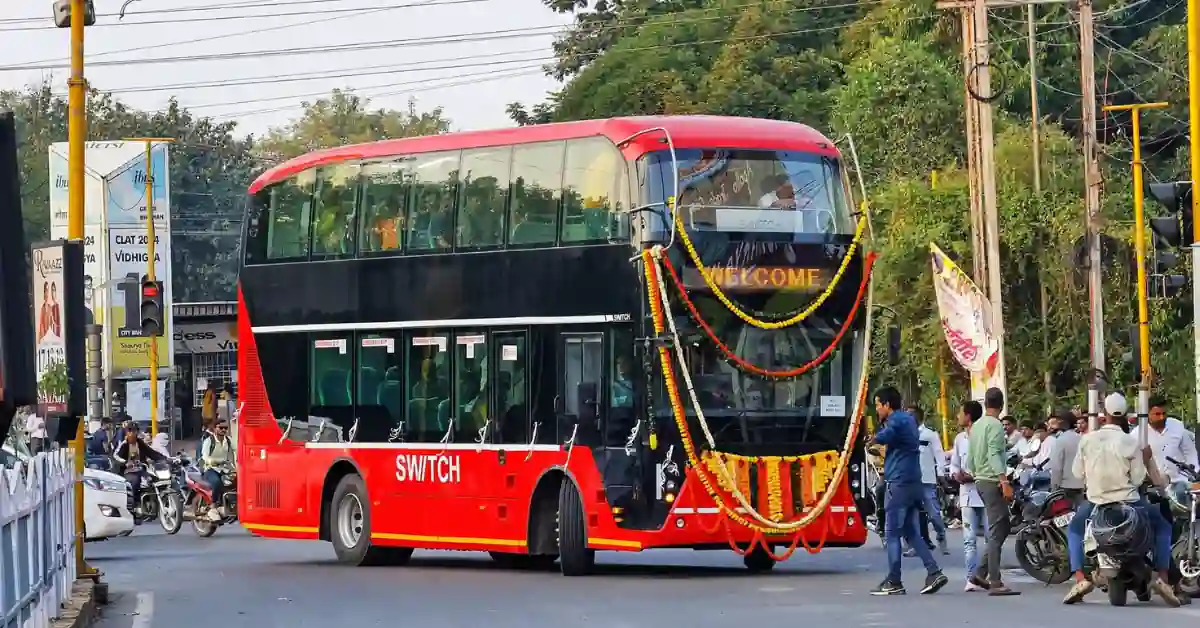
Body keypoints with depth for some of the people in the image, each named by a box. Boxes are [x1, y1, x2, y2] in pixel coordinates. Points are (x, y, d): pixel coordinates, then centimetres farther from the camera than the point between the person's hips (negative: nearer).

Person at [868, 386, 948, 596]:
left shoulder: (896, 421, -12)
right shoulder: (908, 419, 18)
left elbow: (880, 438, -26)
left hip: (899, 483, -9)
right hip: (913, 483, 9)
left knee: (893, 533, -4)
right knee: (910, 532, 13)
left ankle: (893, 582, -2)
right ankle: (934, 572, 4)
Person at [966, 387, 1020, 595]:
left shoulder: (976, 426, 16)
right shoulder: (995, 425, -12)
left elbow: (970, 457, 21)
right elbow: (994, 455, -23)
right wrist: (1004, 481, -29)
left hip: (980, 480, 9)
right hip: (993, 482, -9)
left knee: (1003, 526, 15)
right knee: (997, 532, -9)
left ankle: (980, 573, 12)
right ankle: (995, 583, -12)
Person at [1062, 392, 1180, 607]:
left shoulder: (1087, 440, -6)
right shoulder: (1131, 442, -10)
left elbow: (1078, 472, 3)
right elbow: (1138, 479, -7)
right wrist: (1147, 459, 7)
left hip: (1096, 501, 1)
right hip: (1128, 501, -1)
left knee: (1074, 530, 28)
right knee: (1163, 528, 19)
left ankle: (1080, 578, 5)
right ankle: (1162, 577, 0)